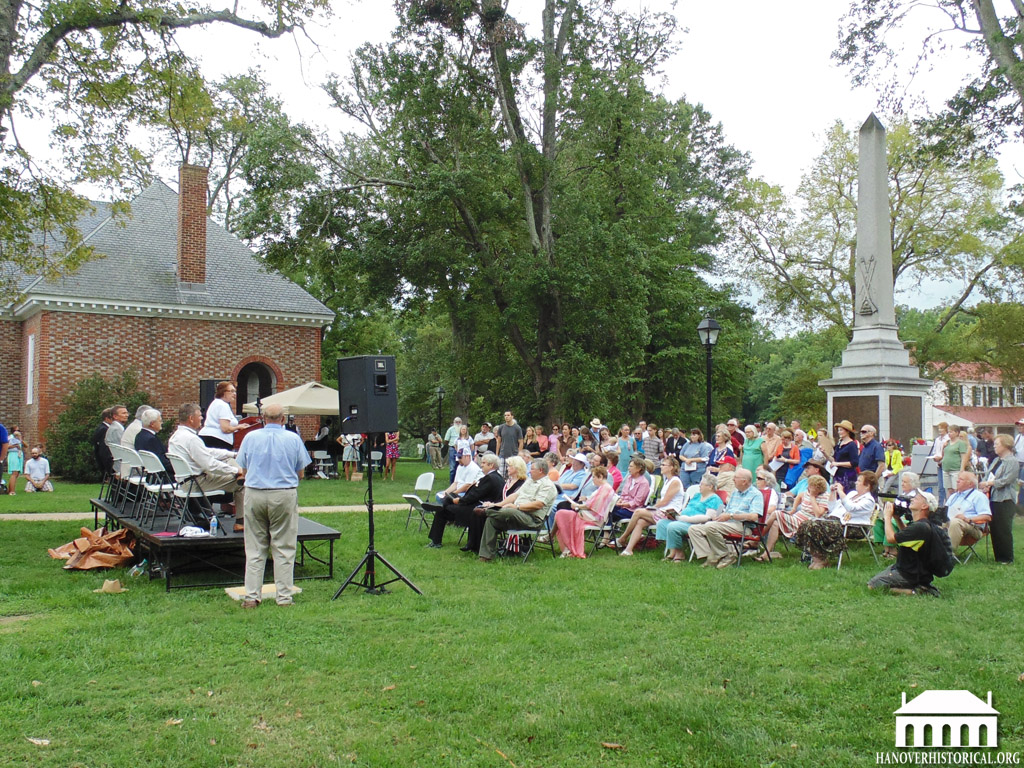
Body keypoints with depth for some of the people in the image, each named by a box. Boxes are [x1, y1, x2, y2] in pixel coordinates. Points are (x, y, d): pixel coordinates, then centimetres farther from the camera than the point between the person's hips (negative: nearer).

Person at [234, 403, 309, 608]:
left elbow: (244, 471, 8)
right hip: (284, 495, -1)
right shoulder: (293, 439, -1)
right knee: (283, 549, 4)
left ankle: (251, 597, 8)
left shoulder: (250, 437, 3)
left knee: (254, 549, 8)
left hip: (254, 494, 2)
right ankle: (284, 597, 6)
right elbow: (300, 473, 4)